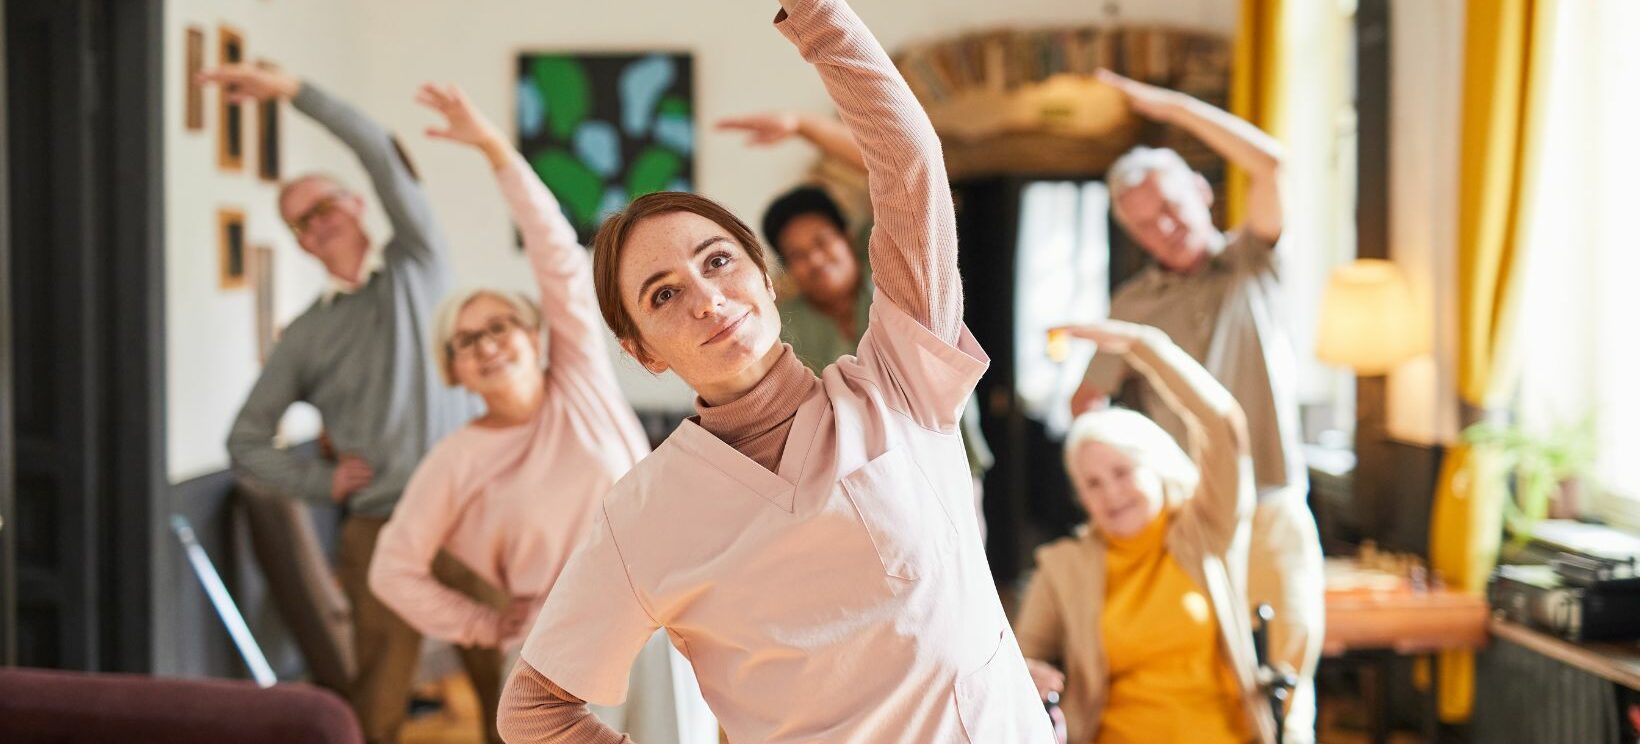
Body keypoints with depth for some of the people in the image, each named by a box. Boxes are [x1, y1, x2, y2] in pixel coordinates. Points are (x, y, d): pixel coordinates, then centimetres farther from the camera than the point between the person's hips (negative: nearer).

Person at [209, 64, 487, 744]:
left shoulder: (416, 266, 8)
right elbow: (247, 444, 16)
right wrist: (322, 481, 2)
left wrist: (291, 88, -12)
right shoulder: (306, 337, 12)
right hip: (382, 531, 1)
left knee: (506, 679, -1)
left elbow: (383, 156, -7)